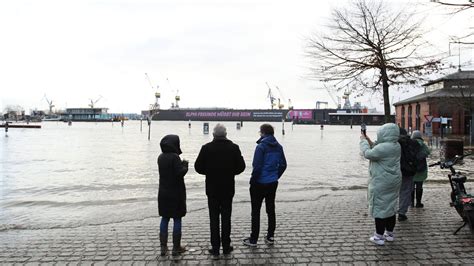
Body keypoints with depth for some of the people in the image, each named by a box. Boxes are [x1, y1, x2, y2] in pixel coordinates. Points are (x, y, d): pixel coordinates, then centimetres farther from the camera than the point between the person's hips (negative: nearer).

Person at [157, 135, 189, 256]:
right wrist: (184, 164, -4)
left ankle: (163, 247, 16)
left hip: (163, 193, 6)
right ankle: (176, 248, 12)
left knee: (164, 219, 13)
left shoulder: (160, 157, 5)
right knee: (177, 220, 5)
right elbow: (180, 172, -21)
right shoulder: (174, 157, -18)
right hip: (176, 193, -6)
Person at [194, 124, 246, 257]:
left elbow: (198, 167, -7)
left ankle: (215, 248, 12)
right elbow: (241, 166, -4)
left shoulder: (206, 148, -9)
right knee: (226, 218, 11)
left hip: (212, 189, -1)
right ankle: (226, 247, 18)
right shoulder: (234, 148, -6)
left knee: (214, 218, 8)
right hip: (228, 188, 1)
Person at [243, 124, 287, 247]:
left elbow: (257, 167, -20)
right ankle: (270, 237, 23)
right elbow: (283, 165, 9)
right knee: (271, 209, 16)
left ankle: (253, 239, 10)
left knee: (256, 211, 4)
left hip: (260, 184, -6)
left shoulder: (261, 147, -17)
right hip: (273, 183, 6)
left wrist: (252, 181, -9)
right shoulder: (279, 147, 4)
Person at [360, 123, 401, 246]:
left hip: (381, 183, -9)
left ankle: (379, 236, 9)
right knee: (391, 207, 17)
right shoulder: (396, 146, 6)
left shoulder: (384, 147, -24)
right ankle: (390, 233, 30)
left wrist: (363, 141, -4)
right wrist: (370, 142, 7)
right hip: (394, 181, 9)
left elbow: (368, 154, -18)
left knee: (379, 208, 1)